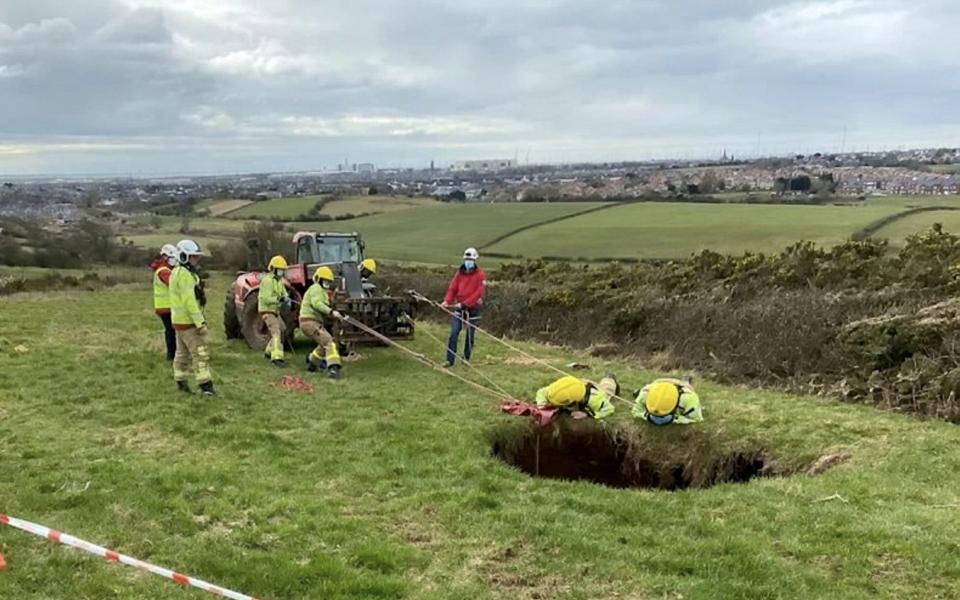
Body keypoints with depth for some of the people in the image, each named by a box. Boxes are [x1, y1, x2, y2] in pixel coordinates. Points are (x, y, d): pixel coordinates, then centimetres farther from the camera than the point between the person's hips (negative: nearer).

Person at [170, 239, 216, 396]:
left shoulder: (177, 272, 13)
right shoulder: (185, 275, -19)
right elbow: (189, 302, -25)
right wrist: (201, 323, -25)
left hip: (179, 320, 10)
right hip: (188, 322, -10)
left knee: (183, 352, 19)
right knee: (200, 353, -10)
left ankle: (180, 381, 28)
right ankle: (205, 385, -12)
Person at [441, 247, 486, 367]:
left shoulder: (480, 275, -8)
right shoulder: (460, 273, 5)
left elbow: (479, 293, -16)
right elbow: (453, 288, 3)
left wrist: (464, 303, -23)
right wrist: (447, 301, -15)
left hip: (473, 309, -3)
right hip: (459, 308, 3)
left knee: (470, 335, 7)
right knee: (454, 332, -7)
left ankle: (466, 358, 21)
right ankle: (450, 359, -5)